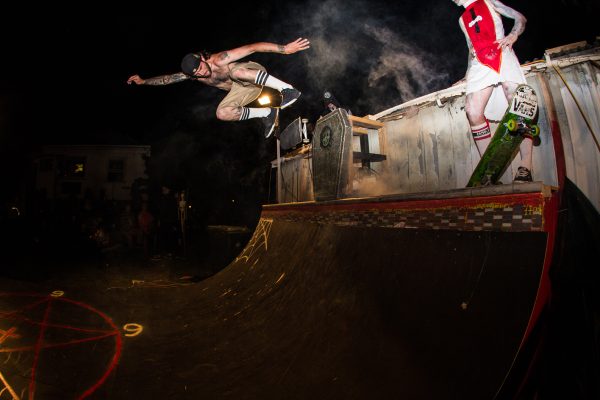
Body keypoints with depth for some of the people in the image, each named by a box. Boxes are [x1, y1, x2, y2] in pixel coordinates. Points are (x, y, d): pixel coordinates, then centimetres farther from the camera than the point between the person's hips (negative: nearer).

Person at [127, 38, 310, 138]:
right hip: (241, 89, 6)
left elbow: (251, 48, -37)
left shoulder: (219, 61, -30)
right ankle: (268, 114, -8)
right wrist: (144, 81, 8)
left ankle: (287, 89, -37)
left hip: (252, 75, -6)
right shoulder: (192, 74, -11)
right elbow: (168, 78, 6)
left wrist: (284, 48, -43)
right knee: (222, 113, -16)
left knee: (235, 71, -39)